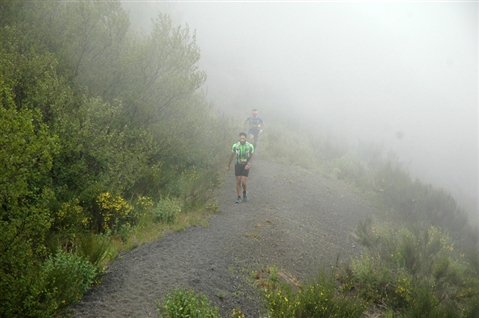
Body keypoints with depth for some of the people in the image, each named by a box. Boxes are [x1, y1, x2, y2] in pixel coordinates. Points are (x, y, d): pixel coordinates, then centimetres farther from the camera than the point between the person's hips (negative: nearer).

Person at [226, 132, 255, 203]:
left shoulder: (250, 146, -16)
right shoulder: (235, 146, -13)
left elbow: (251, 156, 0)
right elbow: (231, 155, 4)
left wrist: (249, 164, -18)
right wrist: (228, 166, 12)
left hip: (246, 166, -1)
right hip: (238, 165, 1)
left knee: (244, 182, -10)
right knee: (238, 182, 0)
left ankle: (244, 192, 21)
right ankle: (239, 198, 12)